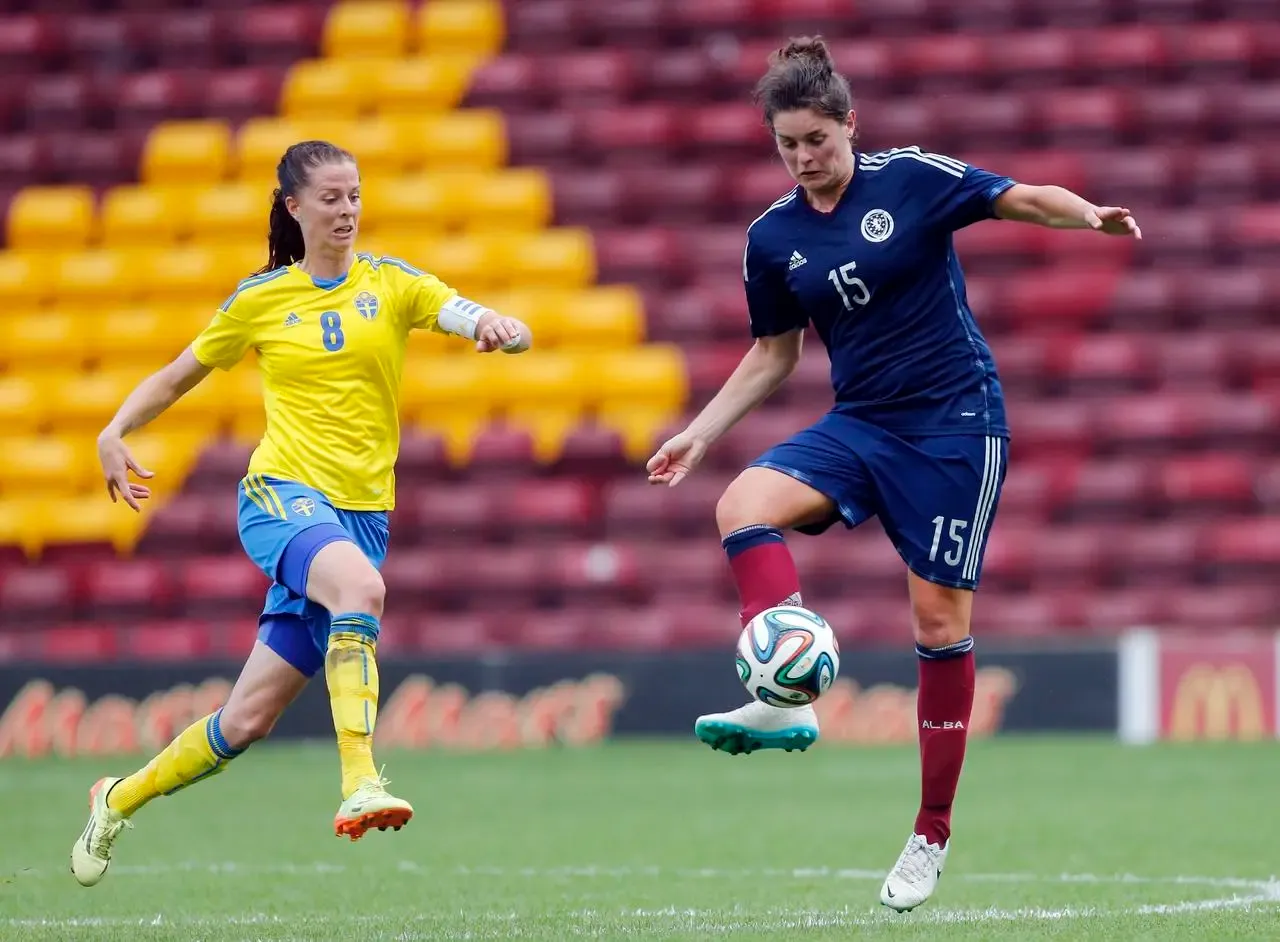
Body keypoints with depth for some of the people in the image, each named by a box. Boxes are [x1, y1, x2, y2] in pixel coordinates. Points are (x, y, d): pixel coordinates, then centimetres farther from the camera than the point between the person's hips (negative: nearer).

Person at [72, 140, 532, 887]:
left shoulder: (392, 284, 5)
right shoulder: (260, 300, 6)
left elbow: (473, 319, -11)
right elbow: (178, 376, 18)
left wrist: (499, 329, -35)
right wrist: (116, 432, 2)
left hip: (361, 509, 2)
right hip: (283, 493, -2)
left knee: (249, 720, 2)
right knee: (360, 584, -38)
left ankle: (121, 799, 25)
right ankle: (360, 784, -43)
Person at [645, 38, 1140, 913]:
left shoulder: (911, 178, -7)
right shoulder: (772, 238, 5)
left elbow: (1025, 198, -6)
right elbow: (773, 354, 16)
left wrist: (1090, 215, -27)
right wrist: (699, 434, 9)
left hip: (954, 423, -4)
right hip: (858, 426, 4)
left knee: (941, 617, -4)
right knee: (745, 502, -25)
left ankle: (933, 835, 7)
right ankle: (786, 700, -35)